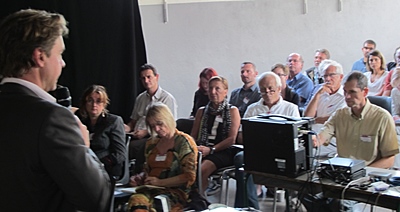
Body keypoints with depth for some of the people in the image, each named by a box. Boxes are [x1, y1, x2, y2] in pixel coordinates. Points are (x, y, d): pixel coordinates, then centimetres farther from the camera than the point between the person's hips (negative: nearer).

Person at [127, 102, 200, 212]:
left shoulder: (184, 142, 1)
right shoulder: (151, 143, 19)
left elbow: (189, 177, -4)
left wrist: (160, 182, -11)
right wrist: (140, 178, 7)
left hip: (176, 191, -4)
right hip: (151, 189, 4)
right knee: (136, 200, -34)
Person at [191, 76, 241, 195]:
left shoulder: (232, 111, 9)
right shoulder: (202, 111, 22)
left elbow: (231, 139, -1)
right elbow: (193, 136, 19)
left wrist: (211, 150, -13)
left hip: (223, 152, -4)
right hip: (201, 150, 4)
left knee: (202, 170, -34)